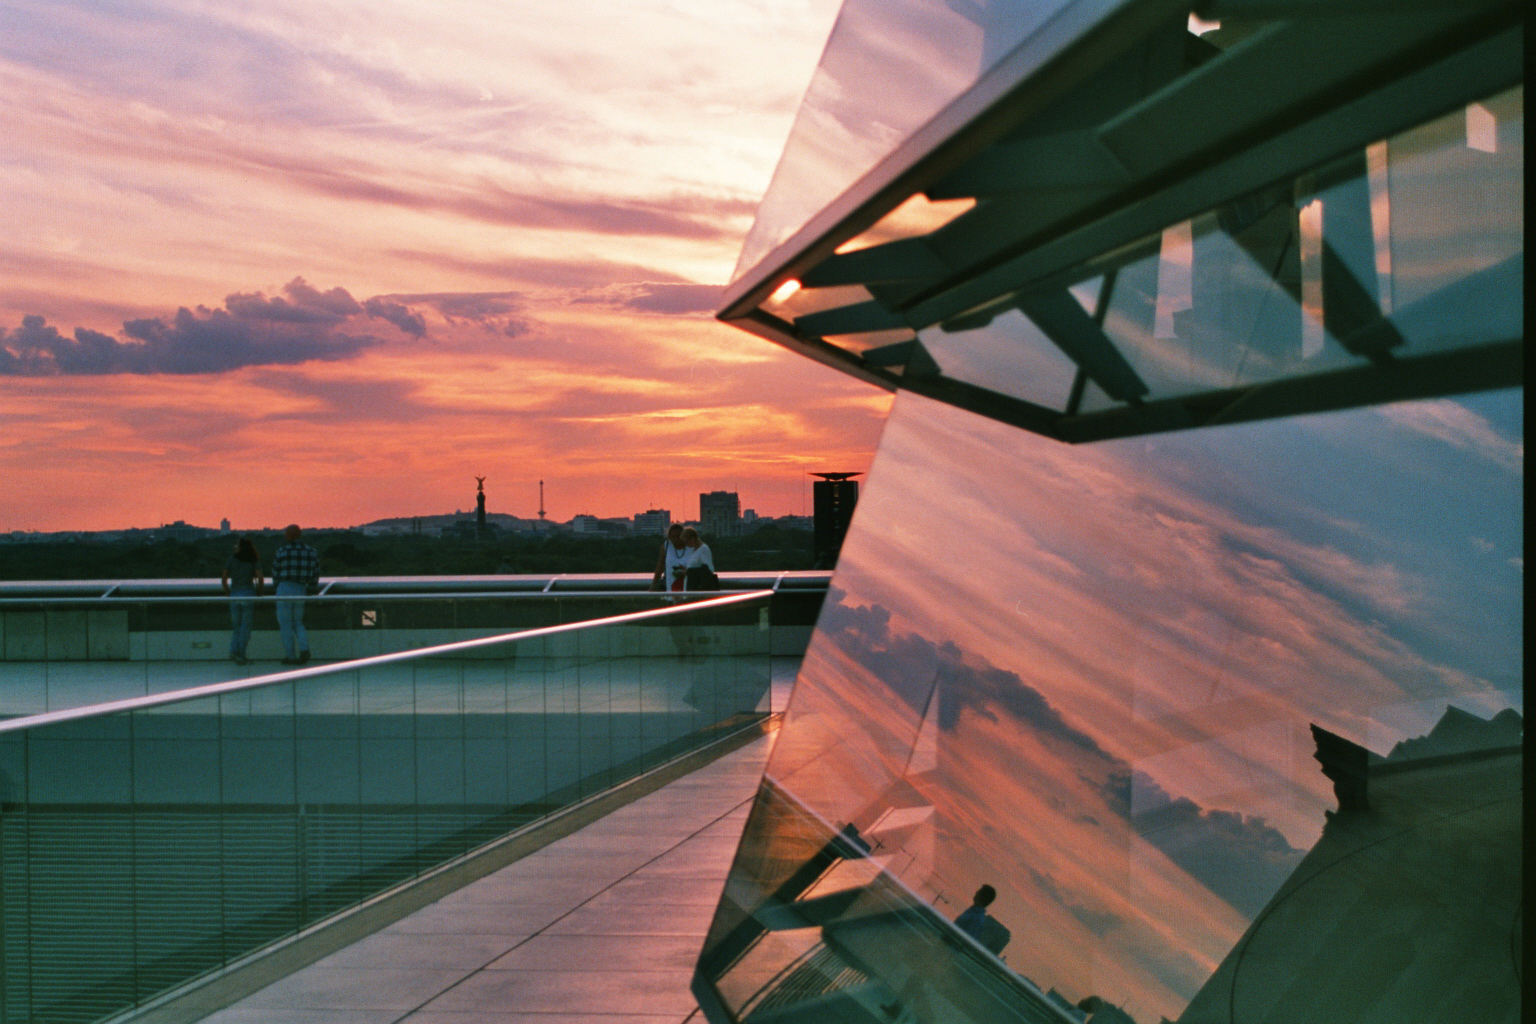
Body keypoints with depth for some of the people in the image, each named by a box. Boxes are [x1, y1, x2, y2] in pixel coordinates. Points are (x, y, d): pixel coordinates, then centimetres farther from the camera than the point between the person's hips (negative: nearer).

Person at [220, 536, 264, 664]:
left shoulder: (231, 559, 4)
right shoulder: (254, 560, 2)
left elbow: (224, 579, 0)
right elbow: (260, 577, -9)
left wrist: (227, 592, 12)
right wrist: (259, 592, 4)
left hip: (234, 595, 1)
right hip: (249, 594, -1)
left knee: (236, 625, 12)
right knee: (246, 625, 3)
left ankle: (233, 651, -5)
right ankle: (241, 654, -2)